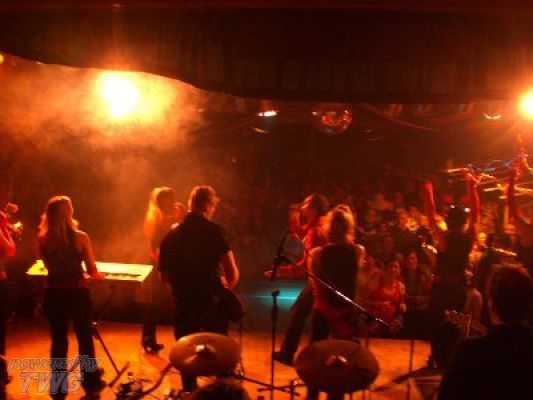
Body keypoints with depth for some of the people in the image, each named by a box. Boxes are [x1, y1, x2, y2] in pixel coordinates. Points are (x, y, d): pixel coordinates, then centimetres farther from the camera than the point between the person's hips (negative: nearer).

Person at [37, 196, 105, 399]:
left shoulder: (43, 239, -5)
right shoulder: (80, 237, -14)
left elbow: (49, 266, 9)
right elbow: (92, 271, -6)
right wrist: (97, 274, 16)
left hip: (54, 294, 2)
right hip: (77, 293, -2)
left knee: (58, 340, 15)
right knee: (85, 339, 15)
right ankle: (91, 384, 27)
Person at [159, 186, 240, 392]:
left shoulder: (171, 235, 1)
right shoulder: (215, 231, -10)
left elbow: (165, 276, 5)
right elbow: (233, 274, -14)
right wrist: (224, 286, 7)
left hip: (183, 302, 3)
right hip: (212, 300, -2)